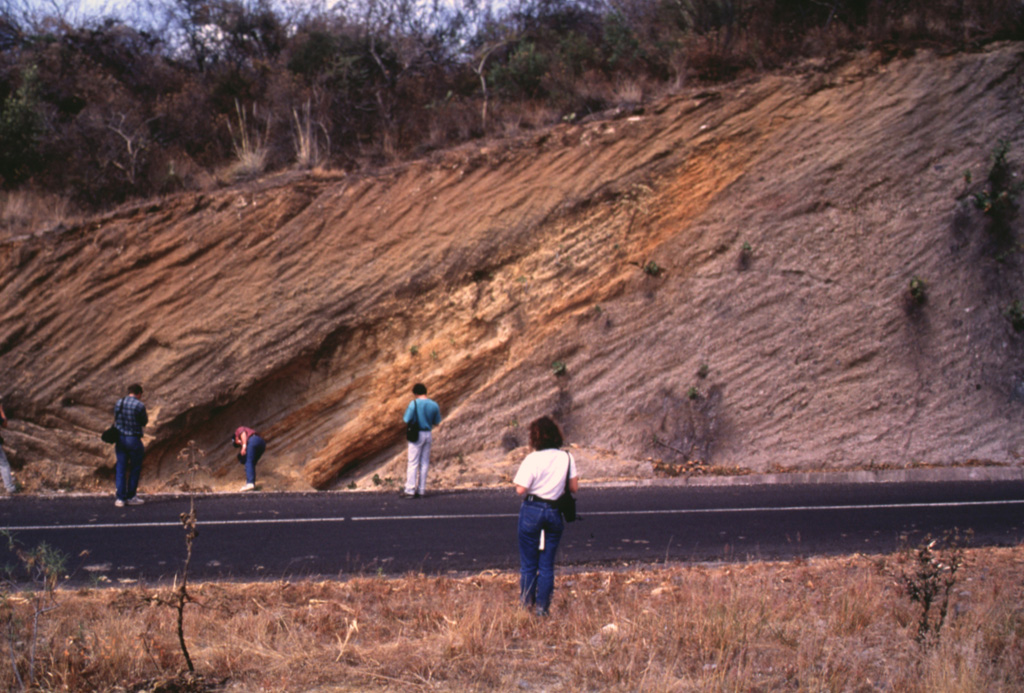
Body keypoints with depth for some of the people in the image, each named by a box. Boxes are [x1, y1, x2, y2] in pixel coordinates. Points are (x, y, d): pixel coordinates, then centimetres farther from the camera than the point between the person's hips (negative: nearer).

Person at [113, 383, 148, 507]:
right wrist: (146, 418, 17)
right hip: (134, 440, -5)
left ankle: (120, 498, 5)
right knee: (135, 468, 10)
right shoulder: (140, 405, -12)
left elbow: (116, 419, 13)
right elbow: (144, 422, 0)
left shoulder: (119, 403, 3)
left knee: (121, 468, 8)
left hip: (120, 438, 5)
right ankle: (130, 497, 14)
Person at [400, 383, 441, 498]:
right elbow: (436, 423, 8)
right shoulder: (434, 405, 2)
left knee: (413, 463, -1)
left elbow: (406, 420, -9)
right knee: (424, 463, 10)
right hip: (428, 434, 4)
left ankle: (410, 490, -4)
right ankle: (421, 490, 12)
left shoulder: (414, 404, -11)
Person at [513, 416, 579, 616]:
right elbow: (574, 487, 2)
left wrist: (517, 483, 4)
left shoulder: (533, 459, -14)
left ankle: (526, 605, 13)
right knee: (547, 564, 10)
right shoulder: (567, 458, -2)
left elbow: (521, 489, -16)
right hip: (554, 513, 3)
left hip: (532, 511, -3)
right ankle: (543, 607, 11)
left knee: (528, 563, 9)